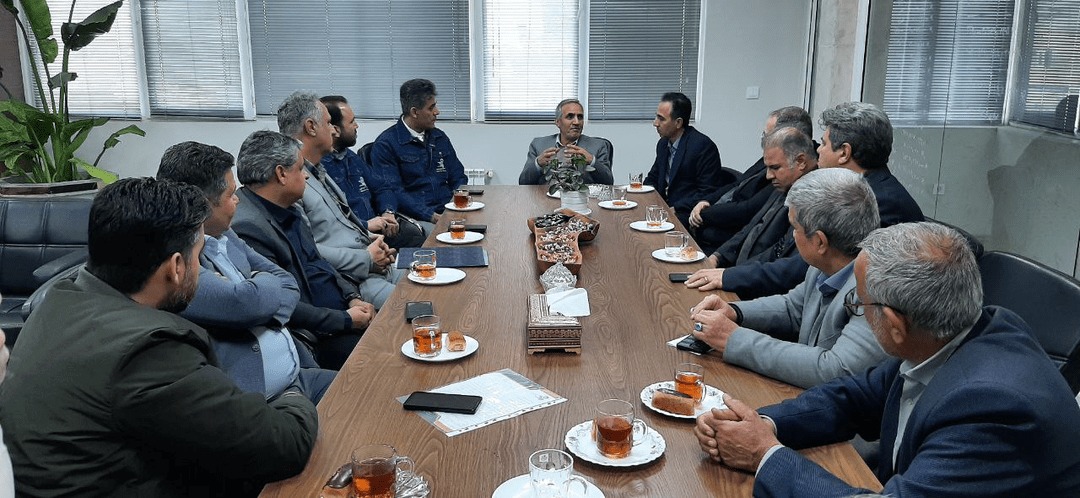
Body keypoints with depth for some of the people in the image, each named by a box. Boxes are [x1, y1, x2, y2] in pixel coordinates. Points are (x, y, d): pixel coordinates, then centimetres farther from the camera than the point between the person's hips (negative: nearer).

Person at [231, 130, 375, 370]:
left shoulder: (287, 211, 10)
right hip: (316, 338, -9)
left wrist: (353, 297, 4)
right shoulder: (248, 227, -21)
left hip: (343, 312, 10)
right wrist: (346, 320, -16)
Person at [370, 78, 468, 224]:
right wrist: (431, 216, -20)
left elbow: (458, 177, 21)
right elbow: (394, 192, -10)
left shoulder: (440, 138, 18)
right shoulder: (386, 145, -3)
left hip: (449, 212, 6)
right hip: (417, 219, -6)